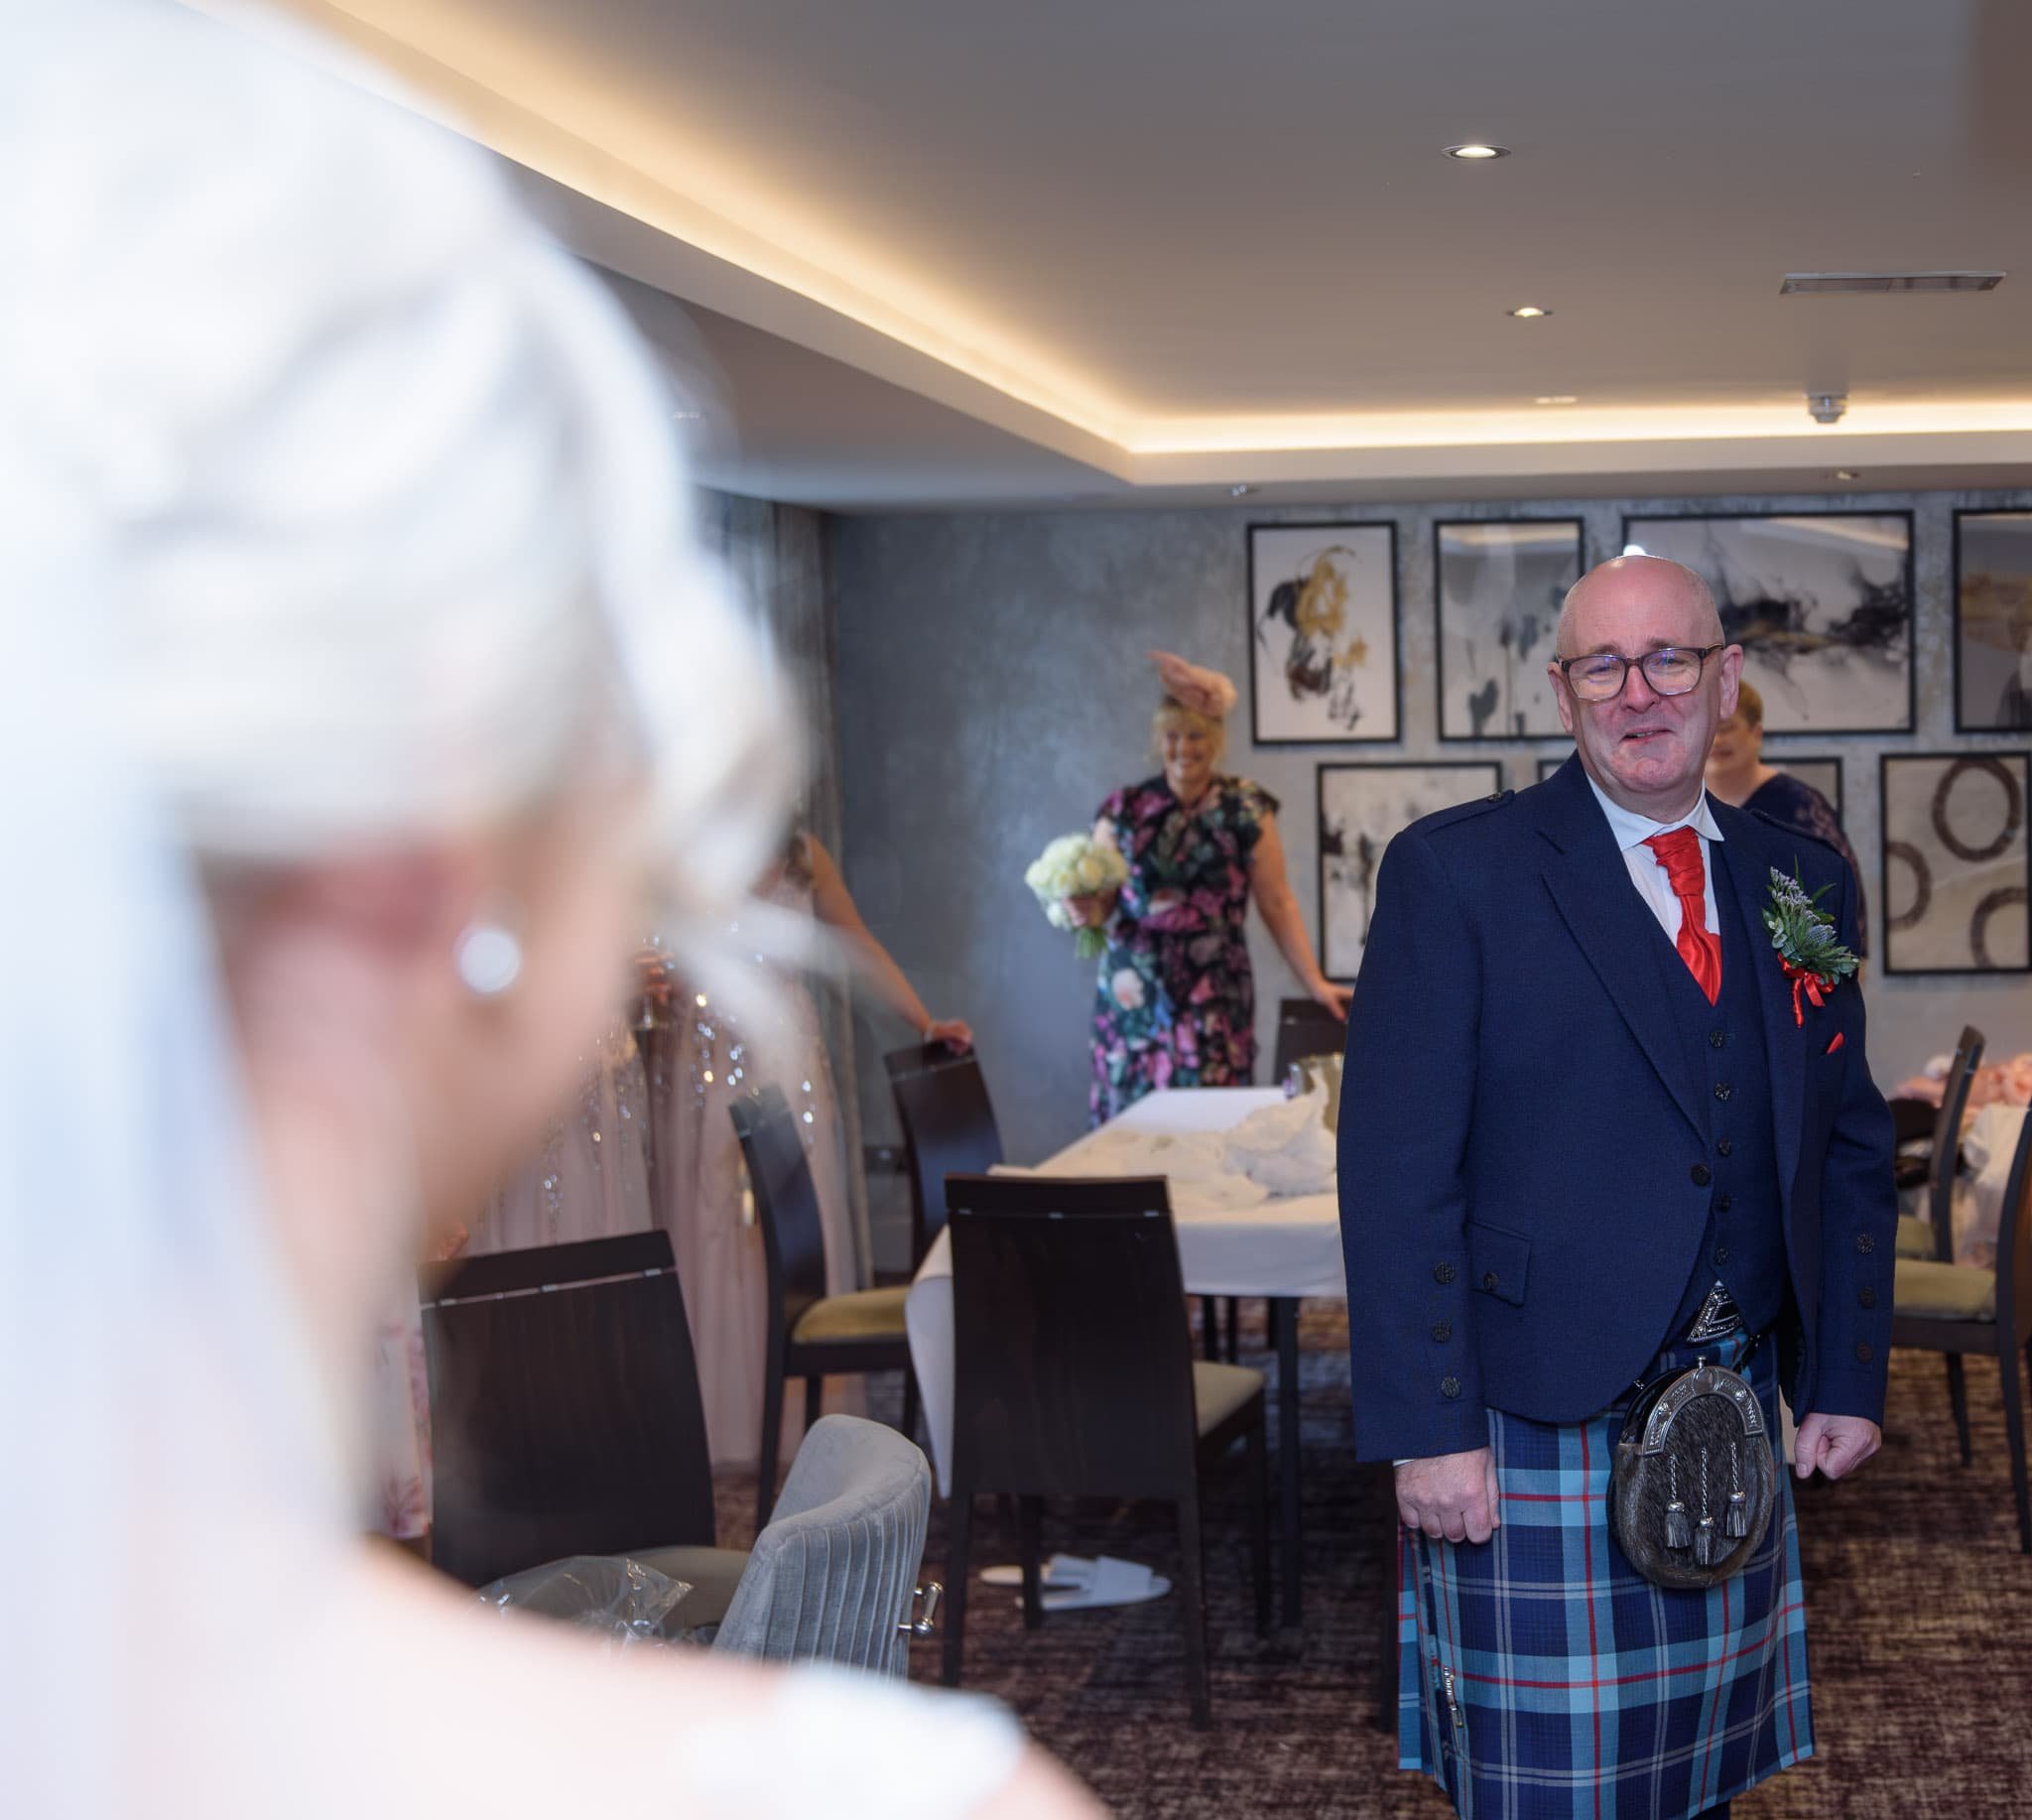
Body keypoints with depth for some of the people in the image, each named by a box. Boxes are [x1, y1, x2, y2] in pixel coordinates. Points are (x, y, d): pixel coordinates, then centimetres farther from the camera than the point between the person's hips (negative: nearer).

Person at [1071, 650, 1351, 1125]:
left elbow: (1278, 904, 2)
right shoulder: (1123, 810, 4)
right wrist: (1089, 911, -18)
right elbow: (1098, 902, 5)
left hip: (1214, 1004, -1)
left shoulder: (1246, 809, 1)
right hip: (1134, 999, 1)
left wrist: (1315, 982, -4)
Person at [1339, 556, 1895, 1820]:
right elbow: (1395, 1169, -11)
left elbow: (1853, 1147, 14)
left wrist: (1849, 1380, 9)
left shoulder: (1806, 884, 9)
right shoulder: (1455, 872, -8)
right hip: (1536, 1426, -5)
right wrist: (1430, 1431, -15)